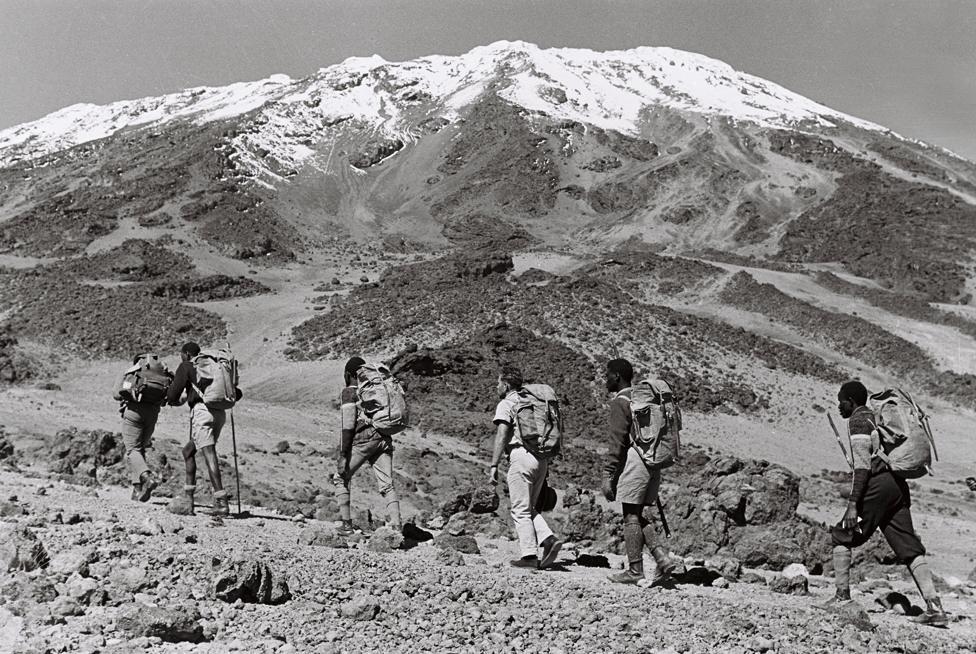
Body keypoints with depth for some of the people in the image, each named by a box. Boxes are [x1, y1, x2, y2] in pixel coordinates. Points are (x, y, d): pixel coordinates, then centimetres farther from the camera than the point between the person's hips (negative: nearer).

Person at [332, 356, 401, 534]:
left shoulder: (349, 393, 0)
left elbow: (347, 425, -8)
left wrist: (343, 455, -10)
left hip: (362, 440, -5)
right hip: (384, 439, 6)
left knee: (340, 479, 12)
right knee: (387, 485, 0)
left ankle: (346, 524, 7)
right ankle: (396, 525, -17)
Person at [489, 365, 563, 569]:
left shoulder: (506, 404, -1)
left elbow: (502, 435, -12)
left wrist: (494, 465, -12)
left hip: (521, 456, -7)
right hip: (541, 458, 7)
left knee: (520, 510, -1)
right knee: (530, 508, 16)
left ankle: (529, 555, -3)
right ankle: (549, 539, -3)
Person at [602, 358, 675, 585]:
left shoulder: (620, 402, -9)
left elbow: (617, 442, -16)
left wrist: (608, 475, -14)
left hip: (633, 463, -9)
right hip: (652, 464, 9)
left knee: (631, 516, -1)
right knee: (637, 516, 13)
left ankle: (635, 571, 2)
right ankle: (662, 559, 2)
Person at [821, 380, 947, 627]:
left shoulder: (858, 421, -5)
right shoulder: (877, 417, 23)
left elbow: (862, 465, -15)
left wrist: (853, 504, -19)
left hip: (876, 486, -8)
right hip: (898, 485, 9)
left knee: (842, 536, 5)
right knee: (910, 548, 4)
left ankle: (842, 595, 4)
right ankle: (934, 607, -4)